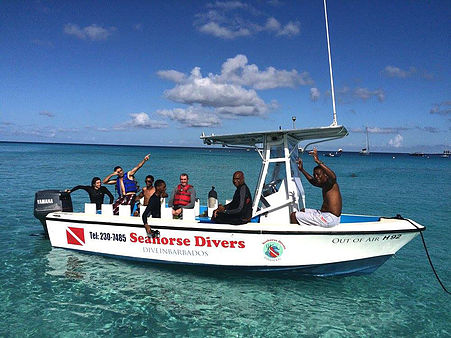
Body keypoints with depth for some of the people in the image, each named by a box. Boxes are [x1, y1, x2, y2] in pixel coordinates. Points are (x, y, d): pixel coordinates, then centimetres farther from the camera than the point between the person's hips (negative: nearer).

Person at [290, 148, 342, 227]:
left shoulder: (331, 183, -12)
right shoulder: (324, 185, 14)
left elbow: (333, 177, -37)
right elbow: (313, 181, 35)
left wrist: (318, 161, -40)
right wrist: (302, 170, 34)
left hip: (330, 219, -10)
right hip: (324, 214, 10)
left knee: (293, 215, -8)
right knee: (303, 211, 31)